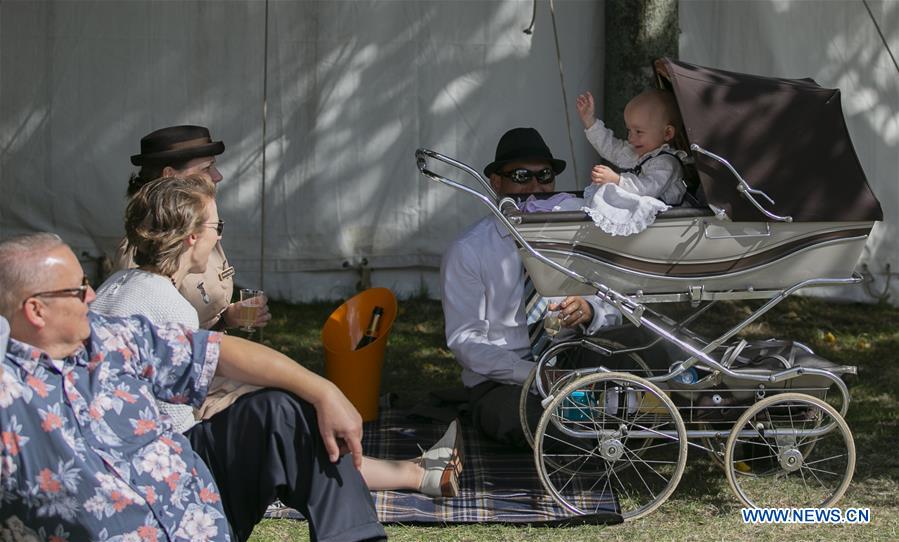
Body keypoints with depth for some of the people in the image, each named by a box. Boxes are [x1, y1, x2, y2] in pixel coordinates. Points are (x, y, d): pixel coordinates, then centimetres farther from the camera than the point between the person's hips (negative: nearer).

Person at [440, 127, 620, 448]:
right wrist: (536, 374, -23)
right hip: (501, 382, -2)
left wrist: (588, 310, -20)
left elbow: (614, 310, 7)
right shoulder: (468, 251, 0)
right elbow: (465, 340, -8)